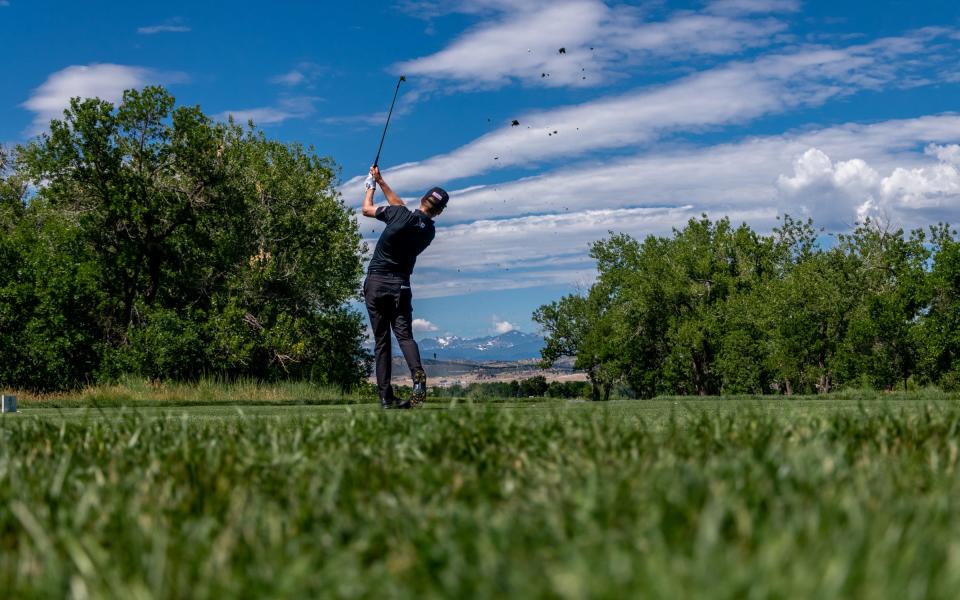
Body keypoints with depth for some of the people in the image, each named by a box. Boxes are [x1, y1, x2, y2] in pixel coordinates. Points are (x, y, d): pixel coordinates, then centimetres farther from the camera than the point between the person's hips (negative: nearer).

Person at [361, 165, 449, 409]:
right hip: (400, 285, 2)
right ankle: (417, 373, -33)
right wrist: (381, 182, 25)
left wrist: (372, 185, 24)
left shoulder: (399, 214, -10)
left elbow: (367, 209, 6)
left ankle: (386, 396, -2)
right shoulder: (429, 231, 5)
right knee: (404, 334, -2)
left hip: (374, 283, -2)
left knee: (381, 340, 2)